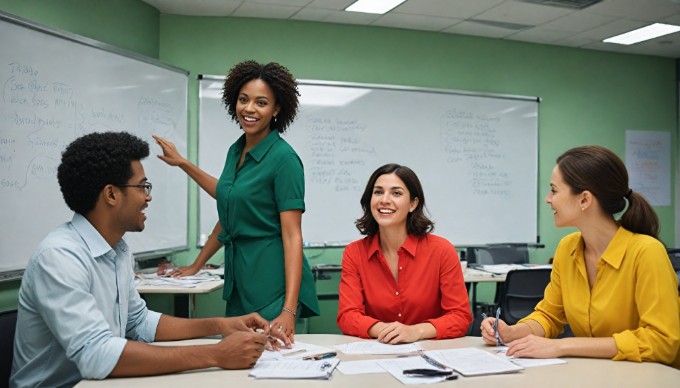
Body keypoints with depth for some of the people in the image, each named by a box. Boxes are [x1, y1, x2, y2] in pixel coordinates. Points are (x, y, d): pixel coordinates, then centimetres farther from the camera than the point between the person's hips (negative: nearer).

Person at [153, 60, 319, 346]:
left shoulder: (283, 157, -14)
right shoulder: (235, 151, 8)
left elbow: (292, 236, -19)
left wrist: (289, 310, -26)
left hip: (272, 280, -7)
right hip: (238, 279, 8)